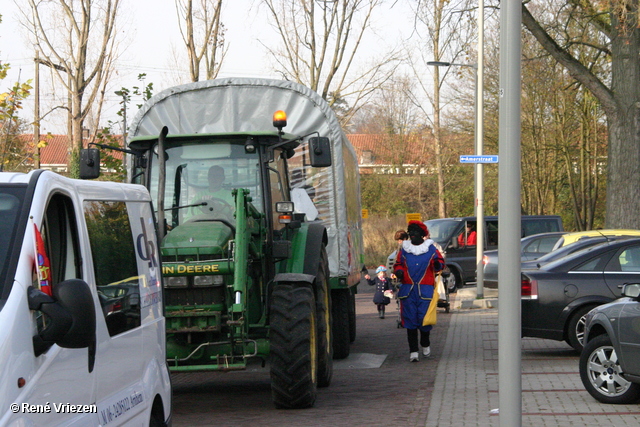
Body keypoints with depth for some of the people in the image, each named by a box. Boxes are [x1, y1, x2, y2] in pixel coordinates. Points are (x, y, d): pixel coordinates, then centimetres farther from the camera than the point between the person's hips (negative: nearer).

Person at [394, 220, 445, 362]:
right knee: (410, 319, -2)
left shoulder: (431, 249, 6)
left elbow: (440, 263, 8)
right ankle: (413, 351, 3)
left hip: (425, 290, -2)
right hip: (408, 290, 2)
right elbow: (397, 264, 18)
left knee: (424, 318, -3)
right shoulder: (404, 250, 11)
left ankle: (425, 345, 25)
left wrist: (437, 264, -15)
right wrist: (398, 271, -4)